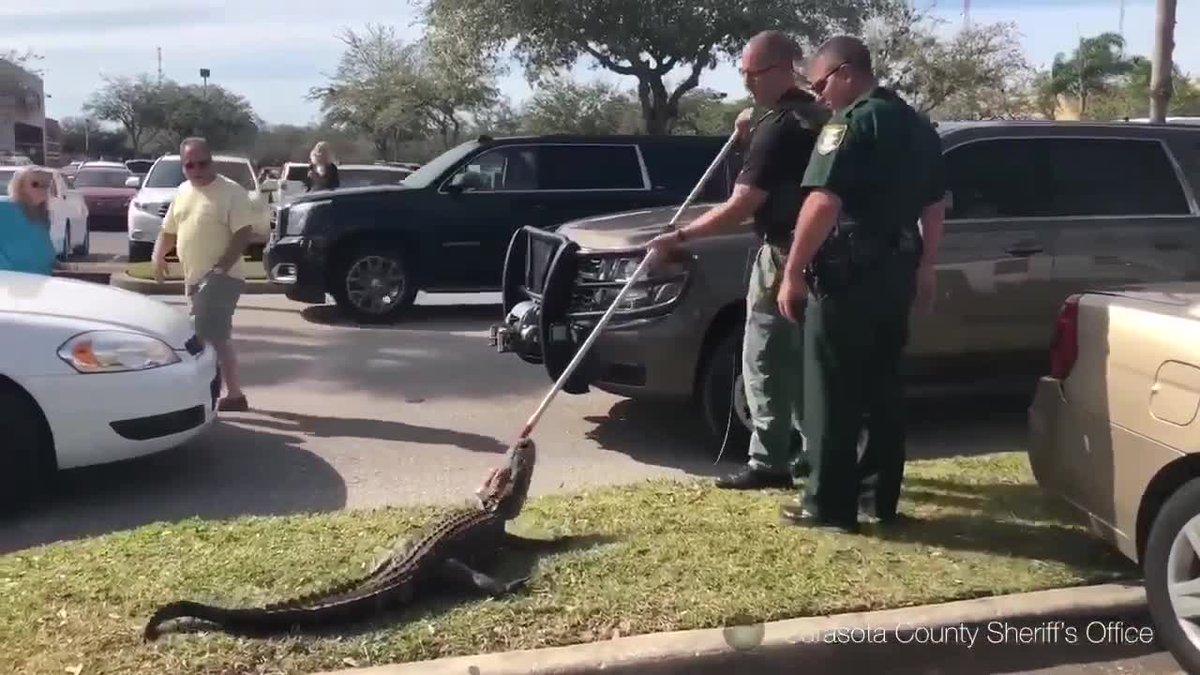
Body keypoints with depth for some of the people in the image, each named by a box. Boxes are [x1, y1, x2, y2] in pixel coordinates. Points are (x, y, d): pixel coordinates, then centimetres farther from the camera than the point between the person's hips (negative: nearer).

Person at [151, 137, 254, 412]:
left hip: (220, 278, -8)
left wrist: (221, 267, -25)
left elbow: (243, 234, -17)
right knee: (218, 337, 13)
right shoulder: (183, 192, 15)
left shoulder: (231, 192, -9)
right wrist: (158, 255, 2)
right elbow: (169, 230, 22)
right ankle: (235, 394, 21)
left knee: (207, 336, -15)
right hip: (196, 278, 8)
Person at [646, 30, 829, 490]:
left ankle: (769, 463, 0)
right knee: (801, 358, 16)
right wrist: (752, 139, 13)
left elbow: (741, 208, -22)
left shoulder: (779, 126, -18)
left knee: (764, 362, -4)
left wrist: (679, 237, -18)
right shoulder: (817, 115, 11)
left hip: (785, 254, -10)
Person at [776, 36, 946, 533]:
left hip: (849, 274, -9)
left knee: (833, 393, -2)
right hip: (897, 272, 9)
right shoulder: (917, 125, 16)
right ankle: (883, 499, 20)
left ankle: (830, 505, 3)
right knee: (883, 387, 14)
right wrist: (924, 268, 26)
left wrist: (793, 273, -19)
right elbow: (935, 206, 20)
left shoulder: (850, 123, -12)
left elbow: (823, 204, -22)